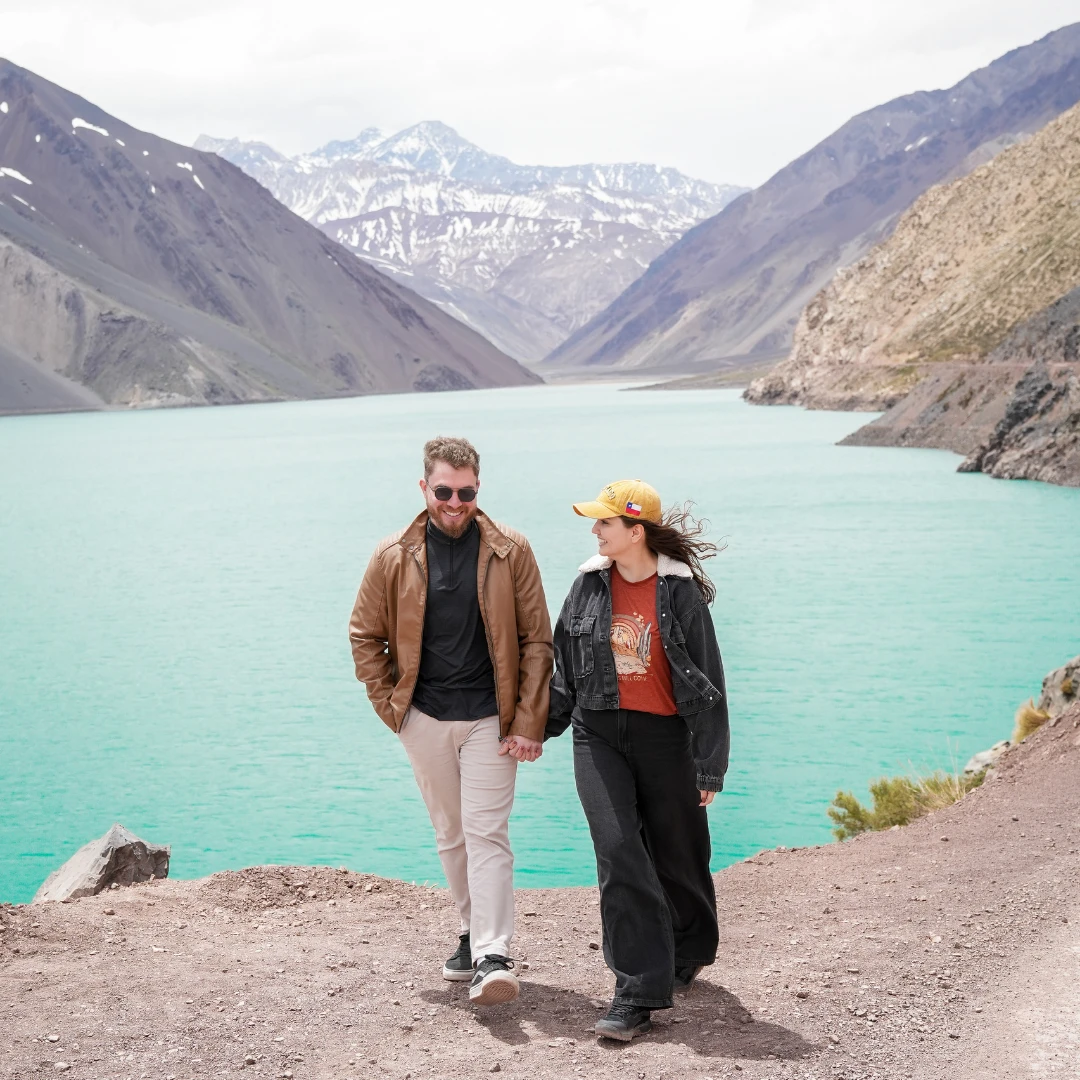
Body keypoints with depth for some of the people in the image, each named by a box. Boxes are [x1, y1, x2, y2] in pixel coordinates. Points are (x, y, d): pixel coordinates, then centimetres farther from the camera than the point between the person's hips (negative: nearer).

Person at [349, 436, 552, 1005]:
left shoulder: (510, 552, -5)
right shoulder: (394, 557, -1)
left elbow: (536, 641, -3)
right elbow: (365, 636, 9)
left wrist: (528, 723, -8)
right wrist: (390, 707, 2)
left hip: (490, 718, -2)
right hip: (426, 718, 2)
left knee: (486, 834, -9)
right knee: (450, 835, 13)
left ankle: (493, 957, -13)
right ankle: (474, 931, 29)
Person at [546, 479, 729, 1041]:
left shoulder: (680, 591, -7)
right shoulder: (589, 584, 4)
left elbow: (707, 682, -5)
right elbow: (563, 664, 16)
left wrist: (710, 764, -6)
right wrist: (541, 727, 18)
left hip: (663, 736, -2)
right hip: (598, 734, 2)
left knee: (676, 853, 11)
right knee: (617, 852, -12)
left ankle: (689, 952, 41)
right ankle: (637, 993, -8)